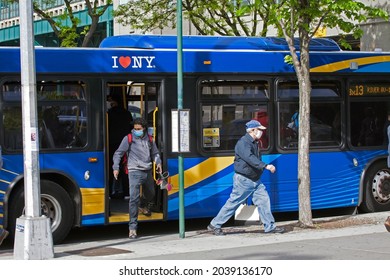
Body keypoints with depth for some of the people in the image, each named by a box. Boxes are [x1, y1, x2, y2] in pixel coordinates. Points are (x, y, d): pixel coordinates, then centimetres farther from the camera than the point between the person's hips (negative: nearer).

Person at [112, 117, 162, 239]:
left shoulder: (149, 139, 8)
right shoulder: (128, 139, -5)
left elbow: (155, 153, 20)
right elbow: (118, 153, -1)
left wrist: (158, 163, 1)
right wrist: (116, 167, -11)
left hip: (147, 172, 5)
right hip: (135, 172, -5)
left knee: (150, 195, 25)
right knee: (134, 198, -15)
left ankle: (143, 206, 60)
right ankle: (132, 227, -13)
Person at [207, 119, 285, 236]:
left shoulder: (254, 143, 15)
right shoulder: (243, 143, -17)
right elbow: (250, 158, -31)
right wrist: (266, 166, -37)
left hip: (254, 180, 9)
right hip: (243, 180, -9)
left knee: (264, 200, 1)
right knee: (233, 203, -2)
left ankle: (270, 227, 6)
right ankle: (214, 225, 8)